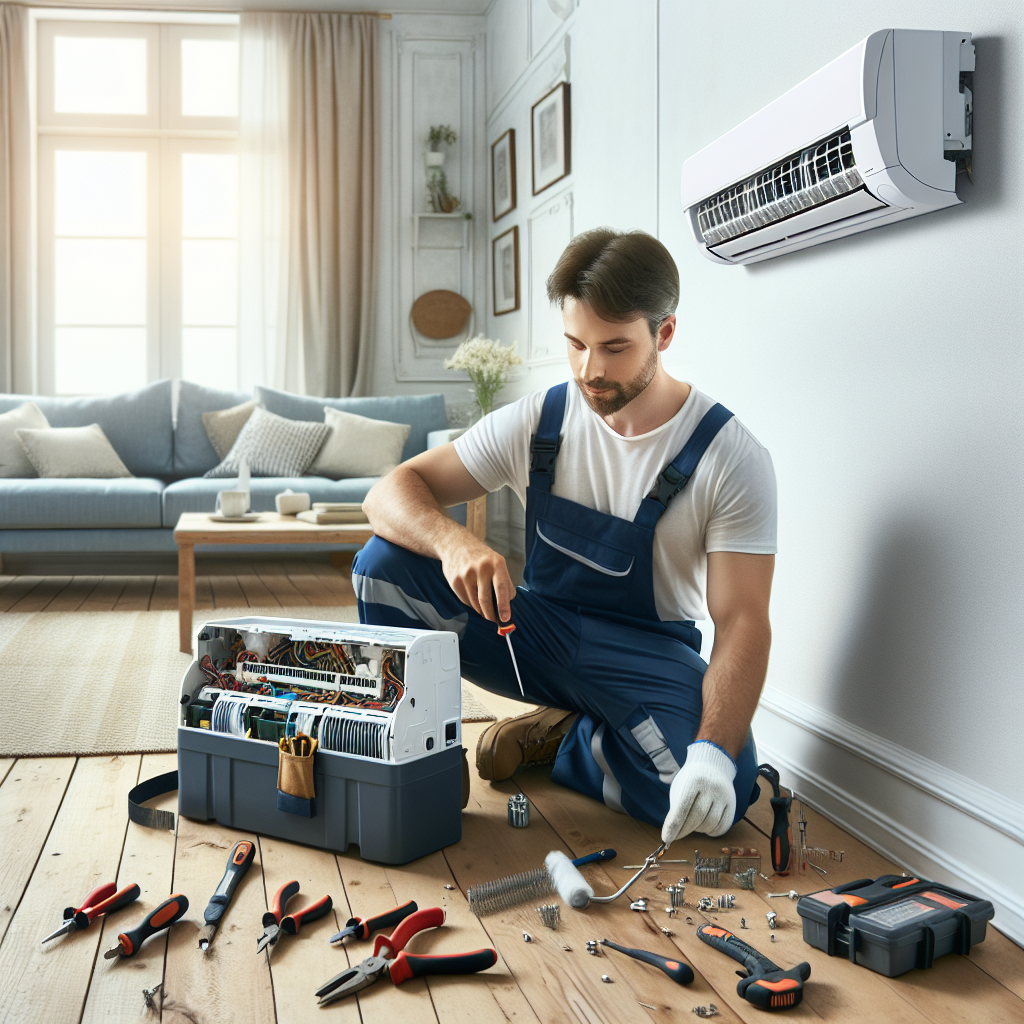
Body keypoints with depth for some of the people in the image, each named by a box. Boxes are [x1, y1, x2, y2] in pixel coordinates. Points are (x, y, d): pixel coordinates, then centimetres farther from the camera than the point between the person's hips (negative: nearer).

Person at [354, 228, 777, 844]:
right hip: (537, 628, 2)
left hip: (647, 655, -2)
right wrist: (452, 542, -35)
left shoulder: (732, 459, -16)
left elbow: (743, 625, -20)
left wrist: (714, 752, -38)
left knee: (721, 795, -32)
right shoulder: (537, 422, -7)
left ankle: (562, 741, -2)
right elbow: (391, 493, -10)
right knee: (385, 564, -19)